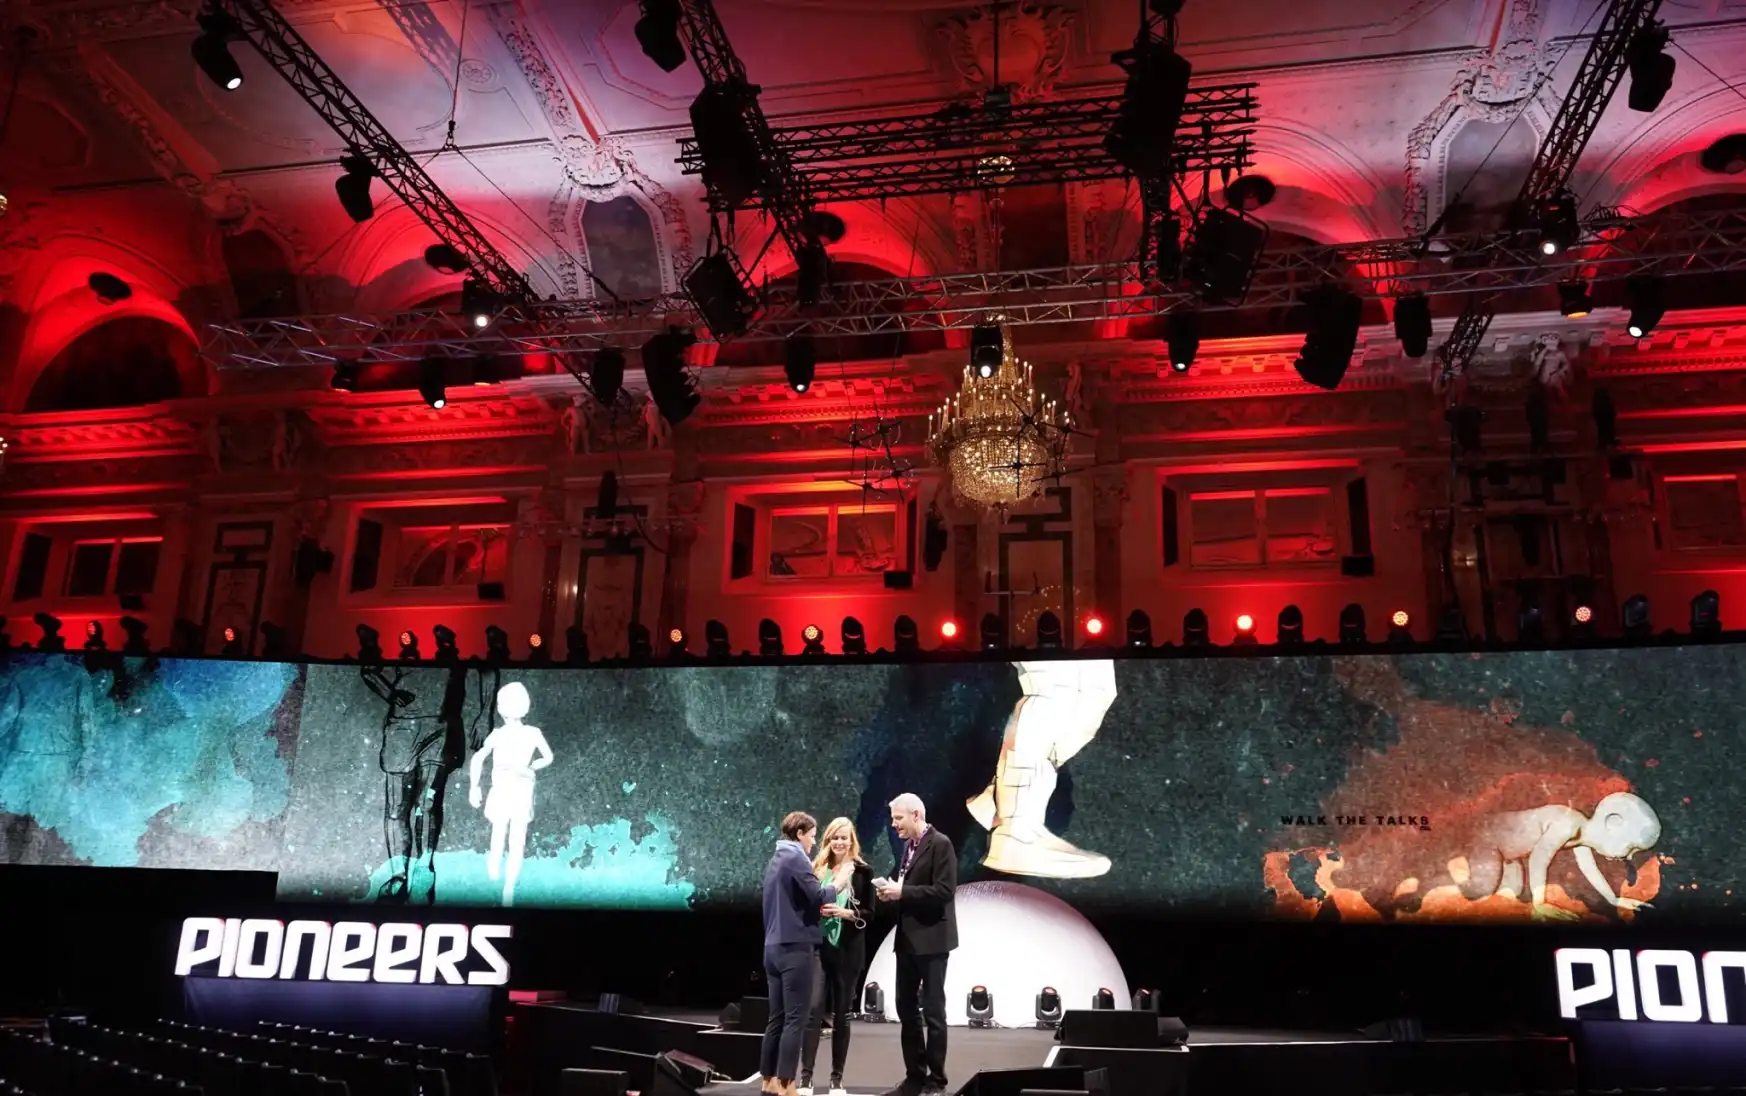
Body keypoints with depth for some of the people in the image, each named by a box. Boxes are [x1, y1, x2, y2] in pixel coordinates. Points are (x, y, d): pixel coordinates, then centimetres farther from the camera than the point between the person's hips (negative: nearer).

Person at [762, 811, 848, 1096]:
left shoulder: (776, 859, 16)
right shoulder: (796, 857, -11)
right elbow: (818, 896, -16)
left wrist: (818, 908, 16)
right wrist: (837, 884, 0)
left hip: (774, 946, 9)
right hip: (795, 946, -9)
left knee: (778, 1017, 12)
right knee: (795, 1019, -5)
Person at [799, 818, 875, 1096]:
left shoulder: (863, 871, 1)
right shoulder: (816, 869, 6)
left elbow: (870, 914, 0)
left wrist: (847, 913, -16)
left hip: (847, 952, 0)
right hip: (818, 949, 0)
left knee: (841, 1014, 7)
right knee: (813, 1009, -9)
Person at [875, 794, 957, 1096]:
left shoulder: (940, 844, -13)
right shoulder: (909, 846, 12)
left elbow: (944, 890, -21)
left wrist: (902, 892, -21)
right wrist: (892, 890, 0)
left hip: (931, 939, -8)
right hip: (908, 939, 8)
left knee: (932, 1010, -1)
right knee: (906, 1008, 12)